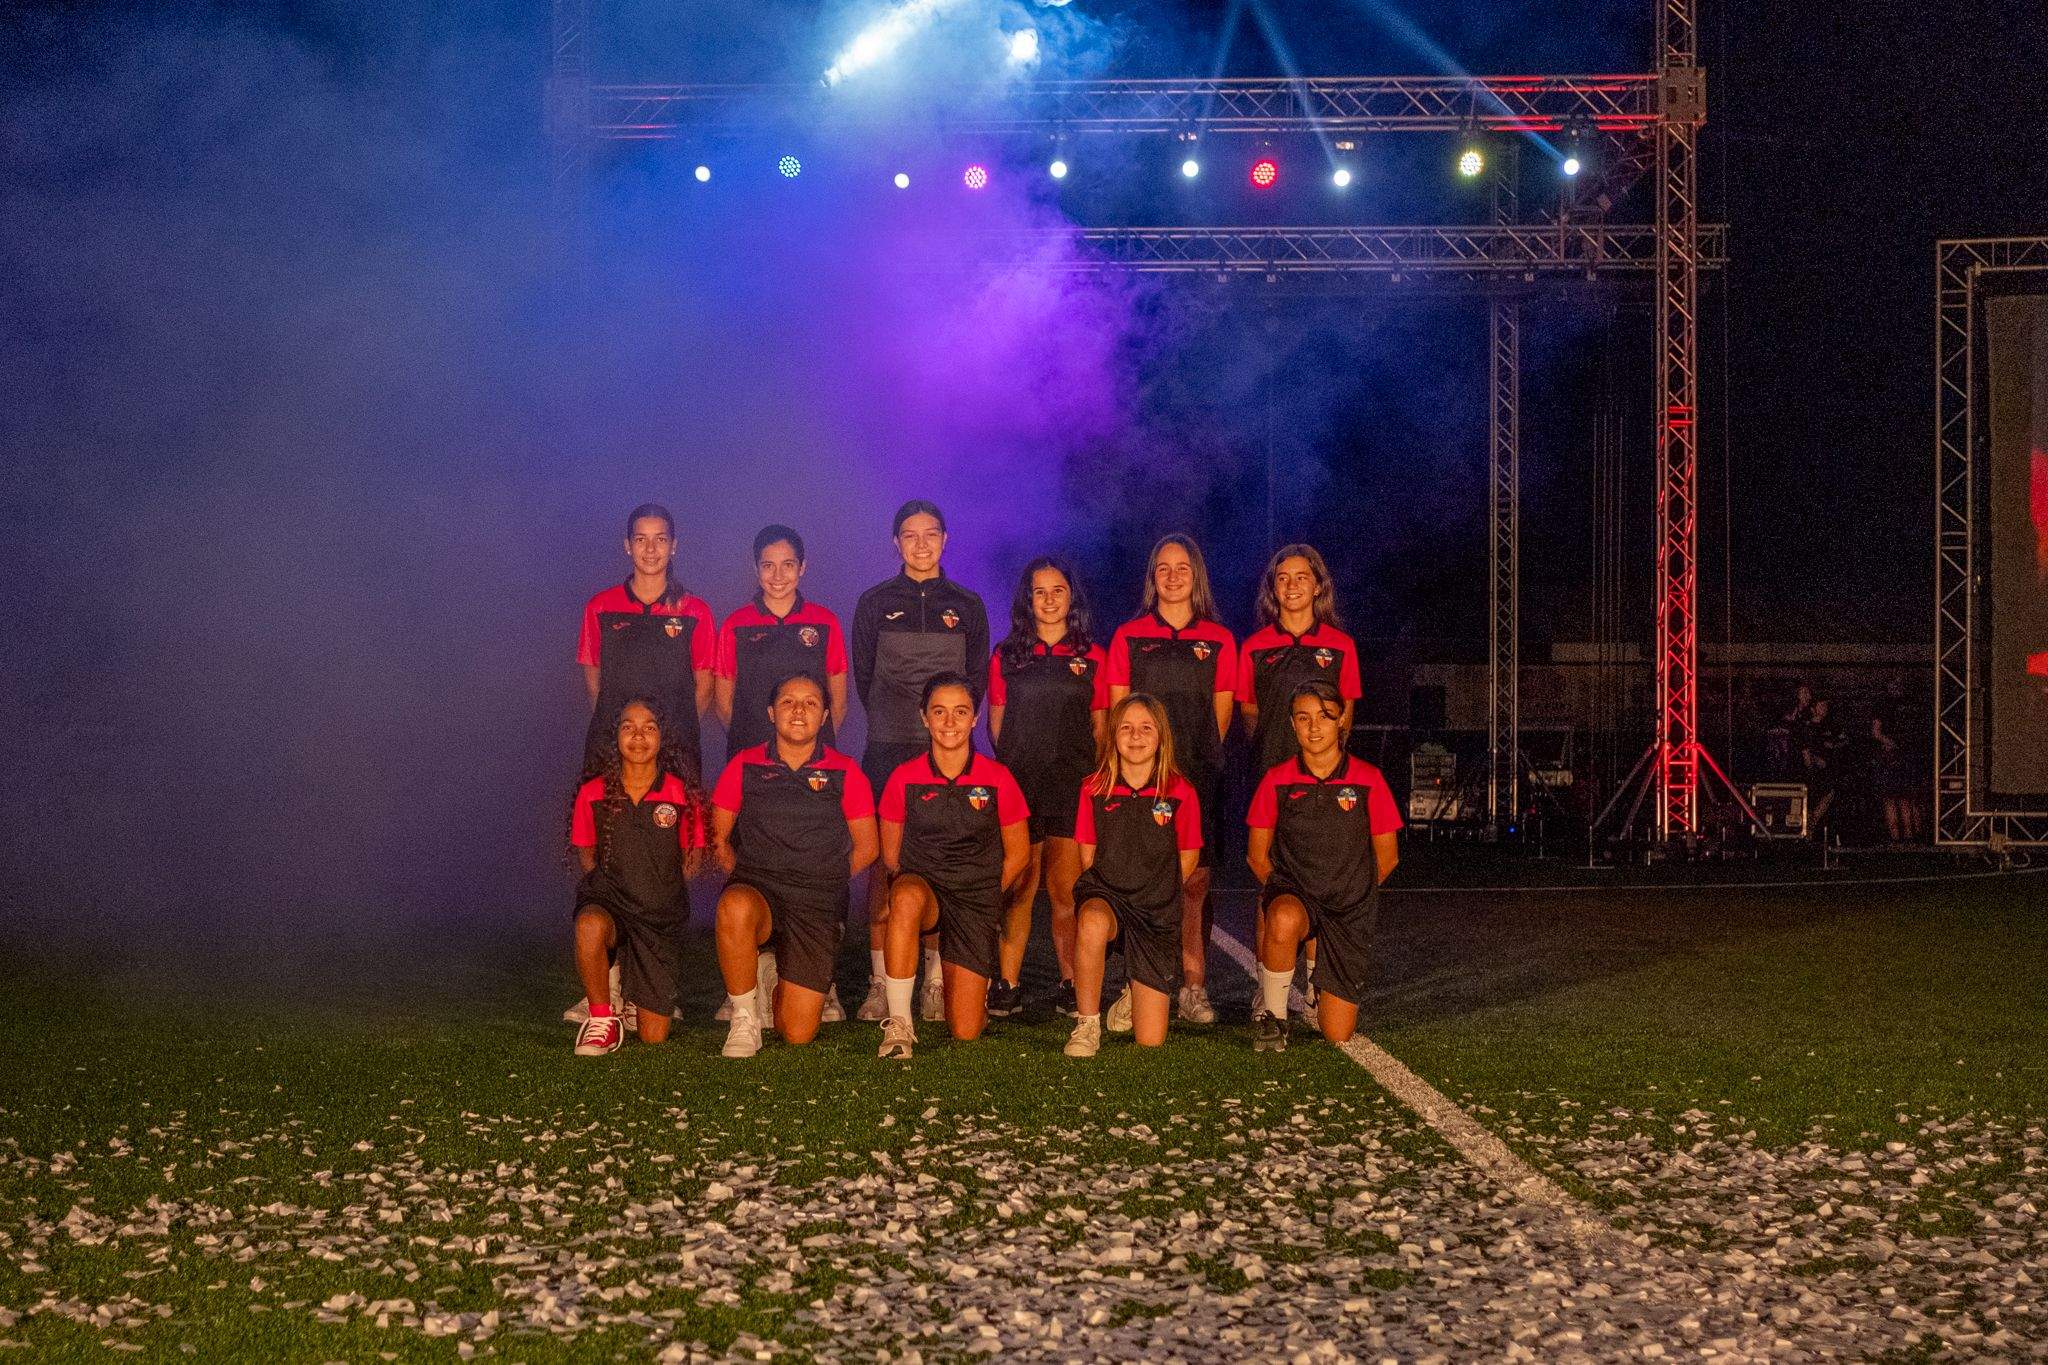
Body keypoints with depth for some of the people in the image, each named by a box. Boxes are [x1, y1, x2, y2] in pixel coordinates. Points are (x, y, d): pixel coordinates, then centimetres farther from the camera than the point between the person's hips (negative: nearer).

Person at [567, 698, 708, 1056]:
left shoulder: (683, 796, -5)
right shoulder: (593, 794, -3)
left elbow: (691, 860, 9)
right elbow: (586, 855, 11)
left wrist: (657, 890, 6)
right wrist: (617, 885, 0)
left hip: (661, 916, 1)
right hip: (608, 901, -1)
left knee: (653, 1036, 2)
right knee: (590, 925, -42)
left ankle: (631, 985, 37)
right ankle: (601, 1019, -19)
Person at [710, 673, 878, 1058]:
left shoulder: (845, 773, 5)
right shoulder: (744, 766, 7)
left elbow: (866, 847, 12)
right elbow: (719, 838, 12)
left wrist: (824, 882, 7)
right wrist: (745, 878, 0)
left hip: (818, 905, 1)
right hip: (755, 887, 0)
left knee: (799, 1033, -9)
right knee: (735, 907, -42)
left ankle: (774, 987, 30)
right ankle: (744, 1020, -19)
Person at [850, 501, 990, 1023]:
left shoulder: (967, 606, 10)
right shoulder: (875, 603, 8)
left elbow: (976, 681, 12)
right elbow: (863, 676, 10)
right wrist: (894, 726, 5)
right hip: (888, 750, -1)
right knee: (883, 864, -5)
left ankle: (937, 980, 3)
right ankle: (880, 981, -2)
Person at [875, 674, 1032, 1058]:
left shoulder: (997, 779, -3)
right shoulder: (904, 779, -2)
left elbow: (1018, 854, 7)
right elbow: (890, 854, 8)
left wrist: (982, 893, 5)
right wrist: (908, 887, -5)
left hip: (977, 900, 1)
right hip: (921, 884, -1)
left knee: (966, 1032, -6)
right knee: (907, 895, -42)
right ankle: (898, 1023, -34)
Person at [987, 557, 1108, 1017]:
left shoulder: (1091, 656, 11)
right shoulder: (1007, 655, 11)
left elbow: (1100, 727, 13)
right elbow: (995, 724, 13)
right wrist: (1010, 763, 2)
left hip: (1075, 784, 0)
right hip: (1019, 783, 0)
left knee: (1066, 890, -4)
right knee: (1020, 887, -4)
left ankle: (1071, 984, 2)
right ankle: (1006, 984, -1)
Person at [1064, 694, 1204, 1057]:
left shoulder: (1180, 792, -5)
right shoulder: (1095, 789, -2)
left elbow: (1187, 860, 7)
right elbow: (1088, 856, 8)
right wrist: (1118, 888, 4)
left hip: (1158, 910, 0)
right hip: (1105, 894, 0)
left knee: (1150, 1041, -1)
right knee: (1093, 923, -43)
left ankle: (1135, 992, 36)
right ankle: (1087, 1025, -23)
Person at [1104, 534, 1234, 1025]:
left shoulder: (1219, 640, 11)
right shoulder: (1129, 636, 10)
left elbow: (1221, 713, 14)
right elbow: (1118, 710, 11)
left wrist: (1201, 758, 10)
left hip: (1198, 774, 1)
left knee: (1194, 880, -5)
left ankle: (1193, 986, -2)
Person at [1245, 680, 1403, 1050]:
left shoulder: (1368, 780, -4)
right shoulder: (1278, 780, -2)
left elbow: (1387, 856, 6)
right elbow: (1257, 855, 7)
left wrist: (1351, 892, 10)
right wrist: (1284, 892, 1)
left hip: (1351, 908, 1)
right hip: (1293, 893, -1)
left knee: (1338, 1036, -2)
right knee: (1283, 920, -43)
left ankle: (1325, 986, 35)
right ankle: (1273, 1015, -18)